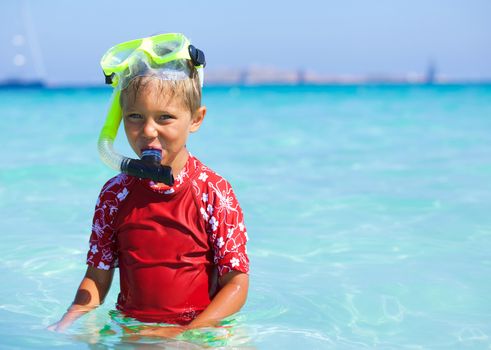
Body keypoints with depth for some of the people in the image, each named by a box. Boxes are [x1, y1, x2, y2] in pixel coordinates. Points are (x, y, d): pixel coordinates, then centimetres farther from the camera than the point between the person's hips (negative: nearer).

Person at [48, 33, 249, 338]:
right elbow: (97, 278, 8)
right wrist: (70, 320, -11)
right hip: (130, 329, 3)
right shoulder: (115, 195, 4)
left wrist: (184, 332, -17)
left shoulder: (214, 193, -6)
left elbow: (236, 284, -6)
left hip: (200, 331, -2)